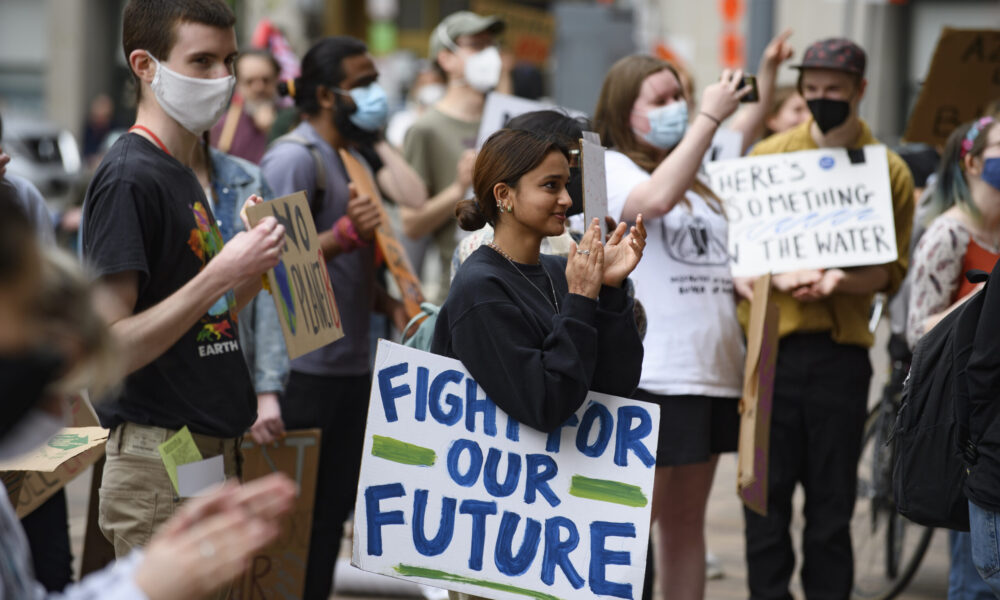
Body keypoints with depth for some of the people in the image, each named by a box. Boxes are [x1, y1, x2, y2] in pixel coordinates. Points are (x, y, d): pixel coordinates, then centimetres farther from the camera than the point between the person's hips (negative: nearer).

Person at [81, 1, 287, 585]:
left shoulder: (182, 174, 14)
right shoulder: (127, 177, -15)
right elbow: (107, 350, -21)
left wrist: (254, 266, 3)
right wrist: (220, 274, -23)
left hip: (213, 449, 9)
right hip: (160, 466, -9)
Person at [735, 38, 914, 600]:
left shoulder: (890, 171, 6)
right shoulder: (768, 155, 6)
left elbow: (891, 269, 3)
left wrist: (839, 279, -17)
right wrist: (769, 278, -12)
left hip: (842, 348, 0)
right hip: (770, 341, 0)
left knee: (833, 497, 5)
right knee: (767, 490, 2)